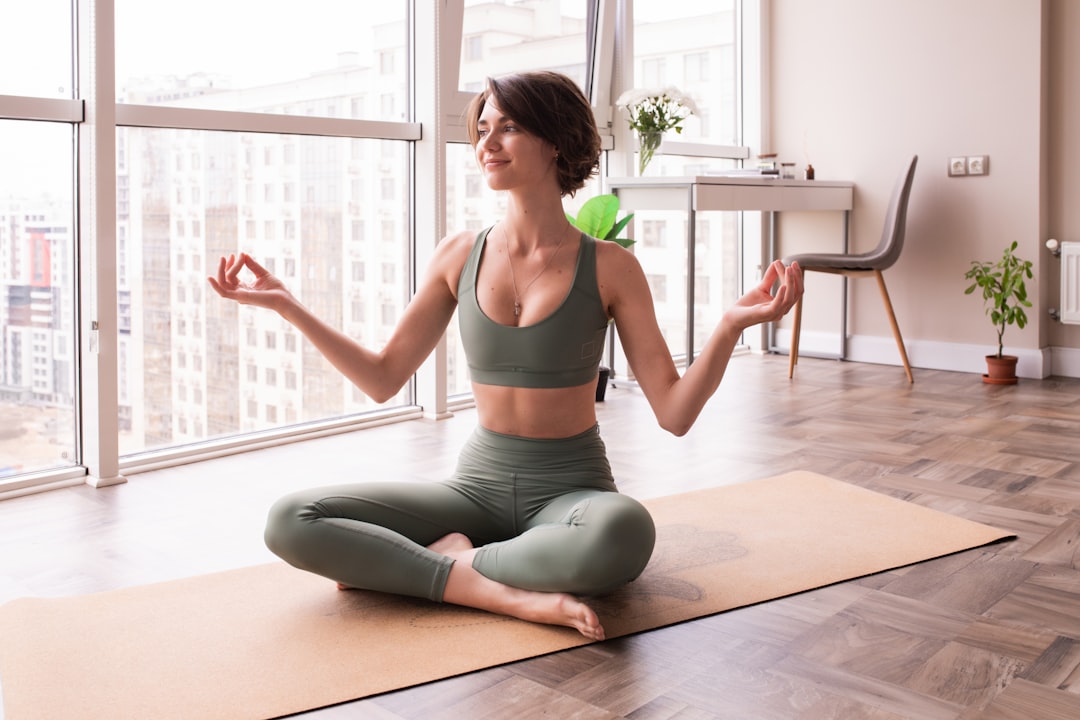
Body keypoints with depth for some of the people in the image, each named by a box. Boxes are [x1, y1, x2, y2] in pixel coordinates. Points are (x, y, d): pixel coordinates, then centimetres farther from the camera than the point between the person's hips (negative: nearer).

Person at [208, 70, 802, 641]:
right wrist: (285, 304, 2)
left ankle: (432, 564, -16)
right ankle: (513, 596, -22)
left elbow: (674, 413, -8)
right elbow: (383, 379, 7)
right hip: (478, 486, 3)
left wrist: (731, 326, -23)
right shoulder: (460, 256, 2)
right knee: (290, 522, -16)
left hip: (571, 488, -2)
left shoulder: (608, 268, -6)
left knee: (623, 532, -40)